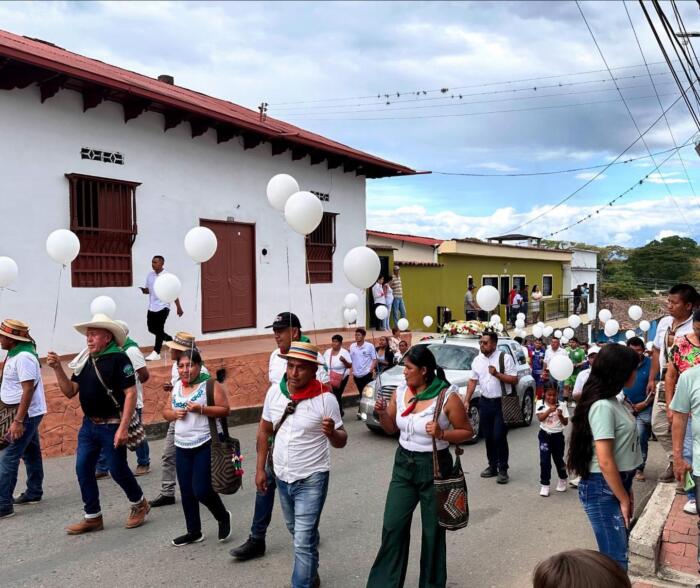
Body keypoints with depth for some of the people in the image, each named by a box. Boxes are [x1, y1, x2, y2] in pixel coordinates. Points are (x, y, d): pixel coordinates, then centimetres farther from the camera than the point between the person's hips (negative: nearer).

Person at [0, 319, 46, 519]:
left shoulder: (23, 357, -21)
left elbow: (28, 389, -25)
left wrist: (18, 420, -26)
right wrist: (17, 418, 17)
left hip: (25, 415, -10)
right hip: (26, 414, 10)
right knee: (31, 453, 17)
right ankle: (33, 493, 28)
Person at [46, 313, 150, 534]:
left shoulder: (119, 358, -15)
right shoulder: (85, 362, 8)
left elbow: (131, 393, -18)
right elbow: (70, 392, 7)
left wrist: (123, 427, -23)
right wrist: (57, 368, -7)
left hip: (112, 426, -7)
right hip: (89, 425, 7)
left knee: (117, 470, 3)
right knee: (83, 470, 7)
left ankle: (139, 504, 28)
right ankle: (93, 517, 21)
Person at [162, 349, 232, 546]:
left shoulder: (210, 384, -10)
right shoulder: (176, 387, 9)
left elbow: (225, 410, -14)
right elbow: (166, 411, 16)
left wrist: (201, 409, -25)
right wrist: (174, 414, -6)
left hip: (206, 445, -6)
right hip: (182, 446, 6)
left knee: (201, 490, -8)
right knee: (186, 492, 11)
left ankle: (223, 517, 20)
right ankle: (194, 531, 27)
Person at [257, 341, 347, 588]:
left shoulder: (325, 399, -19)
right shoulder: (274, 392, -6)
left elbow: (341, 441, -11)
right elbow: (265, 431, 6)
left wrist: (332, 433, -33)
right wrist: (260, 468, 6)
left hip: (311, 480, -6)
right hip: (282, 477, 6)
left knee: (303, 541, -6)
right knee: (297, 532, 25)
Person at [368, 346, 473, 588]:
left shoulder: (447, 397, -17)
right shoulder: (400, 391, -2)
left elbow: (467, 432, -8)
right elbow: (391, 428, 9)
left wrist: (442, 434, -25)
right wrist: (382, 413, -11)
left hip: (434, 467, -4)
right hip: (403, 464, 4)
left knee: (432, 530, 11)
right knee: (392, 526, 7)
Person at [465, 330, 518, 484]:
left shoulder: (505, 358, -10)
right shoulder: (477, 360, 6)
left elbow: (514, 380, -11)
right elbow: (473, 381, 10)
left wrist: (497, 374, -23)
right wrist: (467, 400, 4)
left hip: (501, 403, -5)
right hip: (485, 402, 5)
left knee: (499, 436, -5)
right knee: (488, 436, 12)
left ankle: (503, 469, 8)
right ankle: (492, 466, 25)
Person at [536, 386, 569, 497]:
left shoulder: (561, 405, -6)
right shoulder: (540, 403, -5)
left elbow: (566, 423, -5)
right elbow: (540, 418, -18)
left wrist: (560, 415, -25)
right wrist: (549, 410, -32)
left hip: (558, 435, 1)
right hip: (545, 435, 0)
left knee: (558, 459, 13)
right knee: (544, 460, -4)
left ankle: (562, 479, 39)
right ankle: (544, 484, 6)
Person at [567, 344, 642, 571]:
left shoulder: (612, 401, 8)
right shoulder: (602, 406, -21)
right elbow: (605, 461, -22)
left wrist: (627, 490, 15)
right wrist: (623, 499, -12)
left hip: (616, 484, 9)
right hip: (603, 489, -9)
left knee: (618, 551, 16)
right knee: (616, 560, -2)